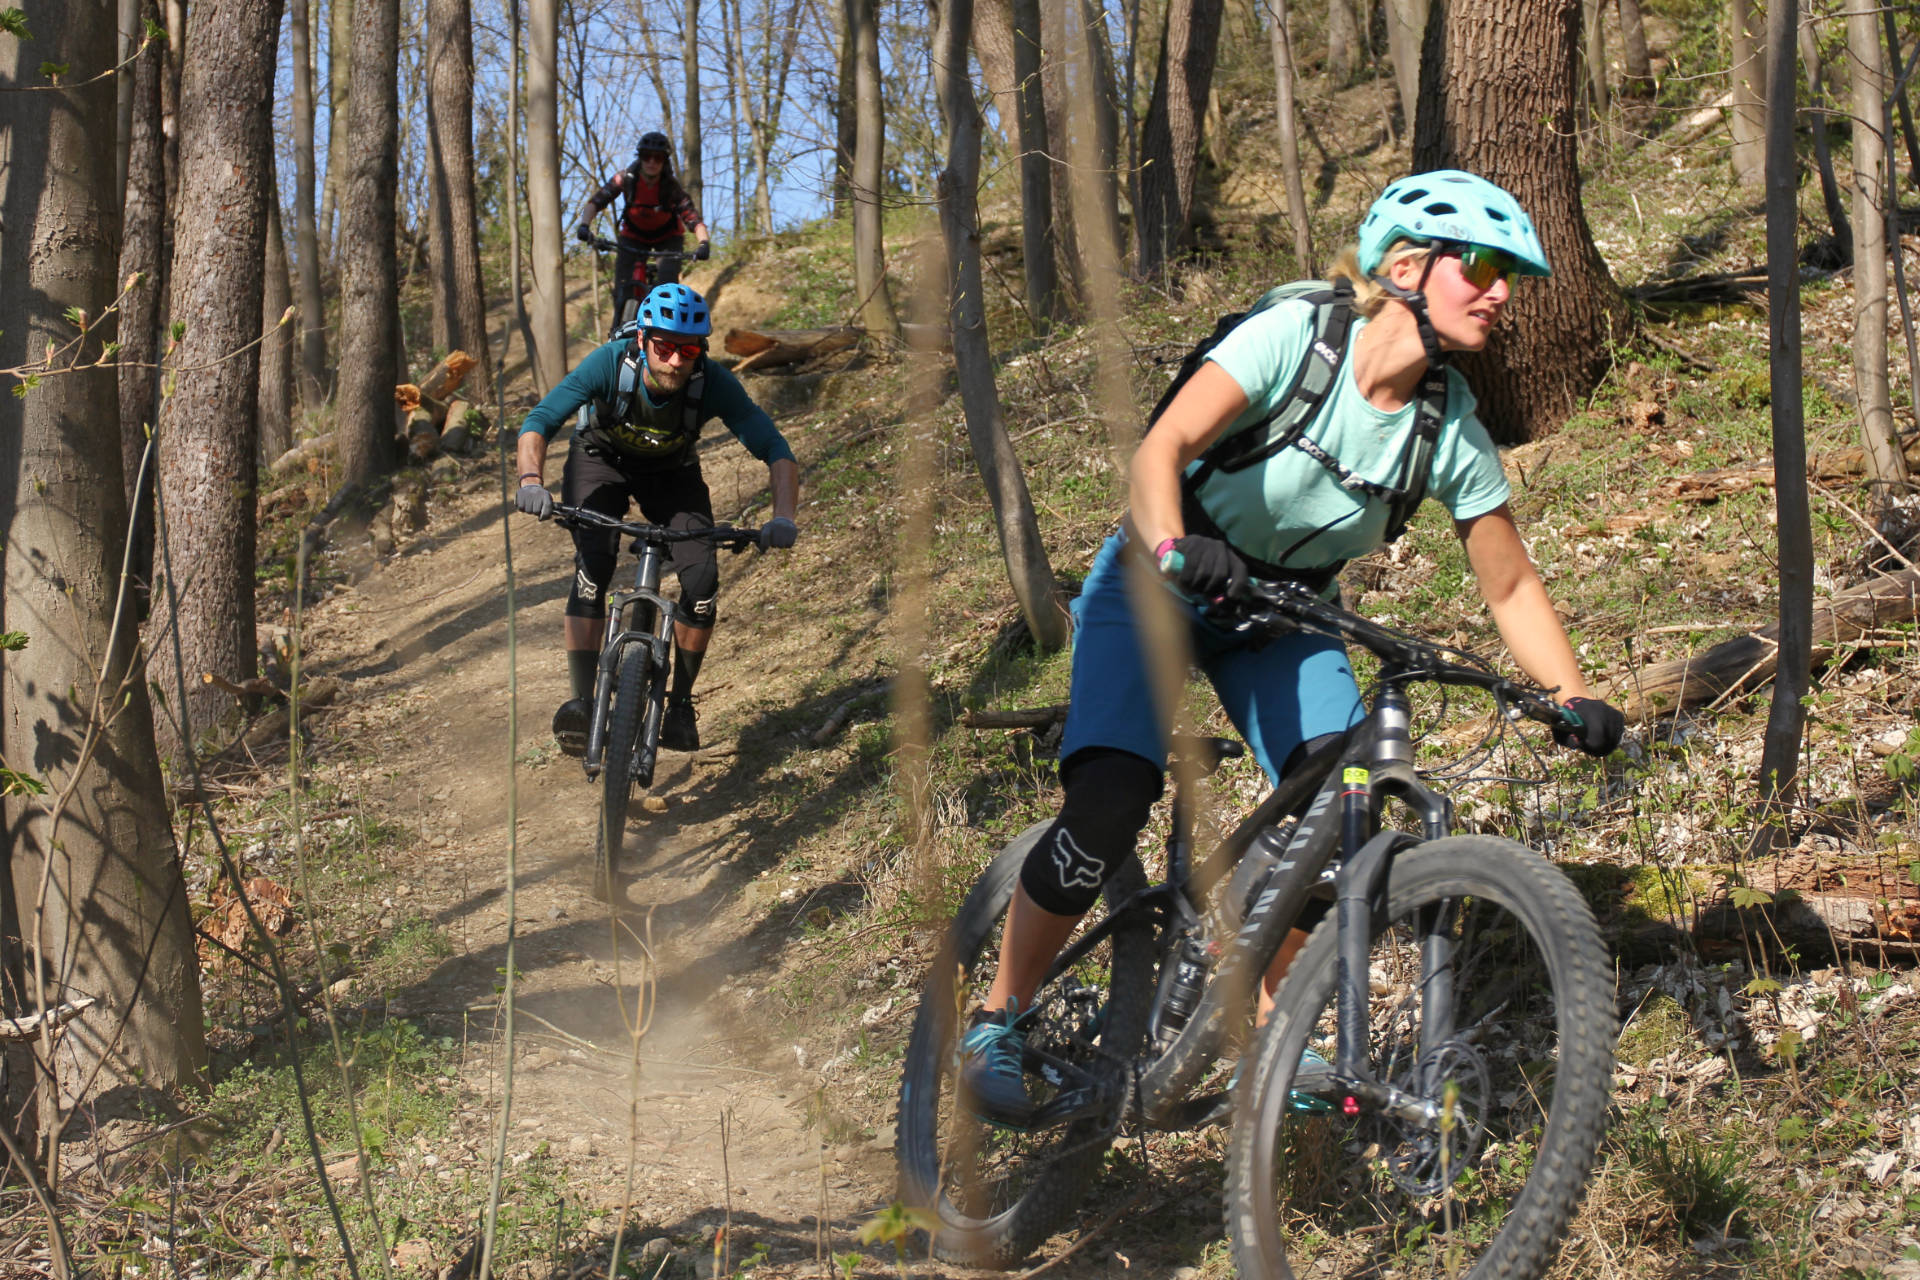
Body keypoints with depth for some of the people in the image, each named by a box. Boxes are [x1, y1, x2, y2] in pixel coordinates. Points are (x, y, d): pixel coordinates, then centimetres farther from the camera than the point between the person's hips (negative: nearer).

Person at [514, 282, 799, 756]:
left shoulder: (714, 384, -32)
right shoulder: (610, 363, -34)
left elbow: (776, 450, -31)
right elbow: (539, 421, -36)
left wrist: (783, 518, -48)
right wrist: (531, 479, -55)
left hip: (672, 474, 1)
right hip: (603, 461, -1)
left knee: (703, 579, -18)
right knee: (593, 568, -26)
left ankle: (680, 703, 1)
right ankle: (581, 700, -22)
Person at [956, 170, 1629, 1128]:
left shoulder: (1452, 432, -13)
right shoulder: (1297, 334, -25)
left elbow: (1510, 588, -5)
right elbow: (1162, 448, -36)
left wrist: (1576, 699, -18)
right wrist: (1172, 551, -54)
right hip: (1161, 583, -4)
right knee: (1109, 807, -21)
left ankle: (1270, 1025, 3)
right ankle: (996, 1023, -2)